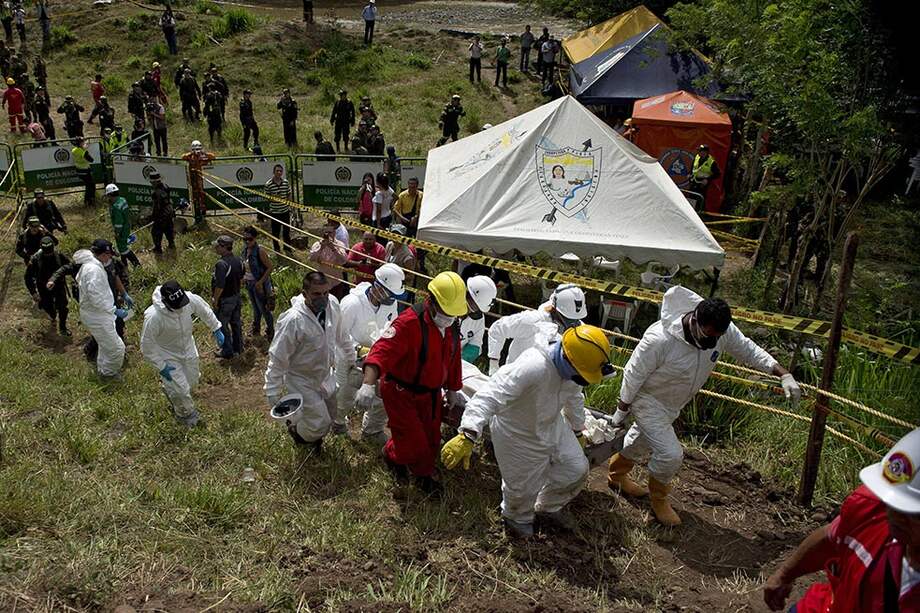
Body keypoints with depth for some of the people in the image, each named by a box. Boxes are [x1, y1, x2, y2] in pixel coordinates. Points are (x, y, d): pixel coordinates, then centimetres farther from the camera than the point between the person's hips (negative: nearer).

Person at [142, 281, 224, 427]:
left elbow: (204, 310, -3)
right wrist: (161, 366, -19)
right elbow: (147, 346, -24)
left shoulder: (190, 298, -28)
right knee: (181, 389, 1)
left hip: (188, 349, 5)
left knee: (192, 383, 21)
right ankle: (186, 413, 33)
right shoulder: (153, 317, -38)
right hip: (168, 357, -5)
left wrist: (216, 329, 5)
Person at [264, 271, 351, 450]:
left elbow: (339, 333, 6)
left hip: (326, 375, 6)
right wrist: (272, 391, -18)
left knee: (330, 415, 20)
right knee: (320, 423, 0)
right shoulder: (293, 320, -34)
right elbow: (278, 358, -23)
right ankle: (295, 429, 33)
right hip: (302, 380, -6)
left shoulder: (332, 304, -16)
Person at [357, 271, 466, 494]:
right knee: (413, 442, 0)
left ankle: (424, 475, 46)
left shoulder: (452, 326, -2)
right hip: (401, 392, -7)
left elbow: (453, 359, 12)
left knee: (431, 438, 19)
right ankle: (392, 455, 36)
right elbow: (382, 351, -39)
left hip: (430, 393, 7)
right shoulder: (409, 322, -29)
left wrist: (452, 390, 21)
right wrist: (368, 384, -52)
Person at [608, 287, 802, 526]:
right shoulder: (660, 339, -39)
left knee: (642, 441, 26)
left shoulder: (722, 330, -23)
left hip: (673, 403, 7)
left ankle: (617, 475, 53)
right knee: (670, 454, -15)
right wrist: (621, 411, -14)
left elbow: (749, 351, -6)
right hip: (647, 399, -7)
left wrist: (784, 374, -18)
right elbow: (633, 375, -26)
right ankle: (658, 499, 14)